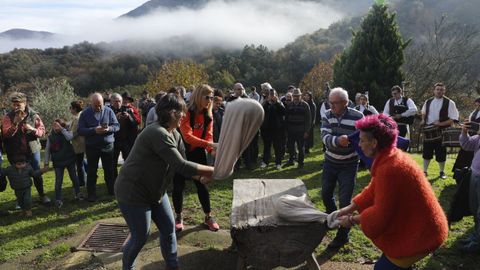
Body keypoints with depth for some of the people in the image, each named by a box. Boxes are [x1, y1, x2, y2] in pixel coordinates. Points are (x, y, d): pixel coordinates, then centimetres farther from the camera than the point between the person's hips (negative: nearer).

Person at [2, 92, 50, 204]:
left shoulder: (33, 115, -4)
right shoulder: (8, 117, -5)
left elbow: (42, 131, -5)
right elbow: (6, 134, -16)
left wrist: (33, 129, -24)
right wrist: (15, 123, -29)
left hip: (33, 149, 0)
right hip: (16, 153, 0)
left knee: (37, 173, 10)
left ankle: (42, 194, 27)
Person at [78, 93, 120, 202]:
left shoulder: (108, 111, -1)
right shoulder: (85, 113, -4)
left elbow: (117, 125, -1)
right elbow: (80, 130, -8)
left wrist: (109, 129, -22)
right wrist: (94, 130, -23)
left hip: (108, 146, 1)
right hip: (91, 147, -1)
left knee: (110, 170, 12)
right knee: (92, 171, 7)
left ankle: (112, 190, 27)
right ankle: (91, 194, 18)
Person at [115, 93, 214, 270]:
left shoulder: (175, 135, 2)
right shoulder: (158, 133, -29)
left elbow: (181, 166, 5)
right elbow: (181, 166, -32)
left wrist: (201, 177, -12)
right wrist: (214, 170, -24)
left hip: (155, 191, 9)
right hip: (133, 193, -9)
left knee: (169, 228, 11)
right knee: (141, 237, 4)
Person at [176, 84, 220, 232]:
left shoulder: (208, 116, 2)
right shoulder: (187, 113, -17)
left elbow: (208, 136, -4)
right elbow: (187, 136, -27)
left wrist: (212, 149, -25)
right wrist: (209, 144, -36)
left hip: (198, 154, 4)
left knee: (202, 184, 6)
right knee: (179, 185, 3)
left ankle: (208, 217, 18)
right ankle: (179, 217, 21)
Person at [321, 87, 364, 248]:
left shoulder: (357, 117, -18)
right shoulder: (327, 115, -7)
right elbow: (325, 137, -20)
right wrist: (337, 140, -40)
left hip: (349, 164, -4)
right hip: (330, 162, 5)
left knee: (345, 200, -4)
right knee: (326, 194, 17)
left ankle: (342, 236, 12)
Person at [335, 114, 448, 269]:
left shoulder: (390, 169, -30)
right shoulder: (391, 157, 1)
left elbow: (380, 214, -24)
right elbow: (373, 191, 7)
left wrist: (352, 220, -12)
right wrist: (349, 208, 3)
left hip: (421, 234, -9)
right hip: (417, 225, 9)